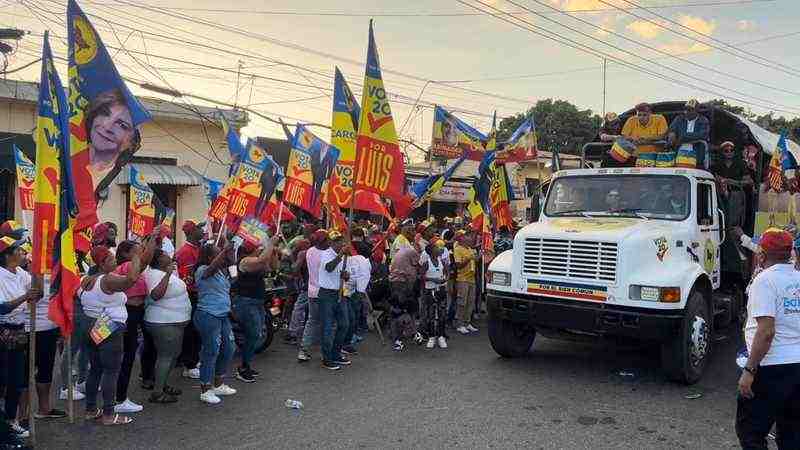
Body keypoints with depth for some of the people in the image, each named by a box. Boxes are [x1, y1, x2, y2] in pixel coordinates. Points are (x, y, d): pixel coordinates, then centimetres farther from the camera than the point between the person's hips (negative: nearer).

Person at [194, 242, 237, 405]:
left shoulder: (221, 271, 13)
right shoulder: (202, 270, -12)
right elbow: (213, 267, -31)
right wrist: (225, 251, -39)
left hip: (223, 315, 9)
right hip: (208, 316, -9)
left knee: (228, 350, 14)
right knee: (211, 352, -3)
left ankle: (218, 385, 29)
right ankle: (205, 390, 9)